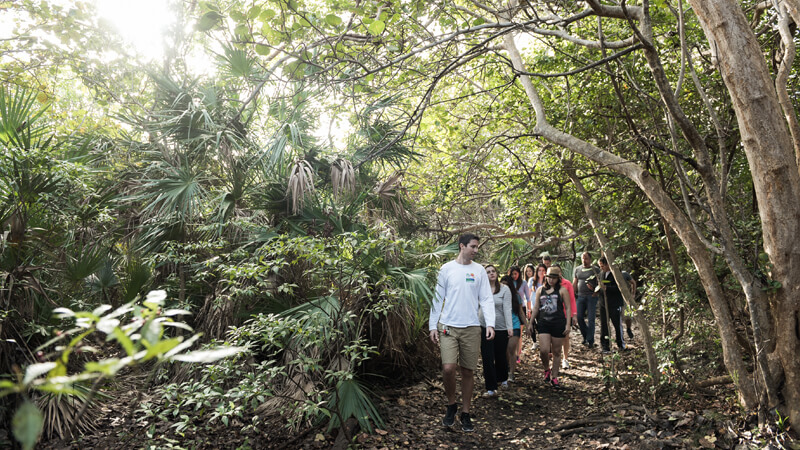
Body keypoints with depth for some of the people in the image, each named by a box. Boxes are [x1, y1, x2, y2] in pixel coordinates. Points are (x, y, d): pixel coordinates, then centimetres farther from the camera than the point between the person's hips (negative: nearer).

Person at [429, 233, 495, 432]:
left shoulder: (479, 270, 7)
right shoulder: (446, 269, 3)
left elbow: (486, 299, 4)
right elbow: (437, 298, 4)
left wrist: (490, 324, -9)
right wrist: (433, 326, -1)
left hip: (472, 328, 2)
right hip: (448, 326, -1)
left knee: (468, 371, 7)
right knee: (448, 368, -13)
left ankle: (465, 413, 22)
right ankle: (451, 405, 13)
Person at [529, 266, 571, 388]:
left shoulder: (562, 290, 3)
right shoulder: (540, 290, 11)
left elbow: (568, 308, 3)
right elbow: (536, 308, 16)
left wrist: (568, 324, -4)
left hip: (558, 323, -2)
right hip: (543, 323, 2)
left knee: (556, 351, 6)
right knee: (543, 350, -11)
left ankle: (554, 377, 19)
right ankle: (547, 369, 17)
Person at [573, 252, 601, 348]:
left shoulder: (596, 269, 1)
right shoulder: (577, 269, 13)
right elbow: (574, 283, 16)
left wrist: (596, 292, -14)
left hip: (591, 297, -4)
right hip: (580, 296, 4)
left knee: (591, 319, -3)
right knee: (579, 317, 0)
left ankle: (590, 341, 4)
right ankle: (585, 336, 20)